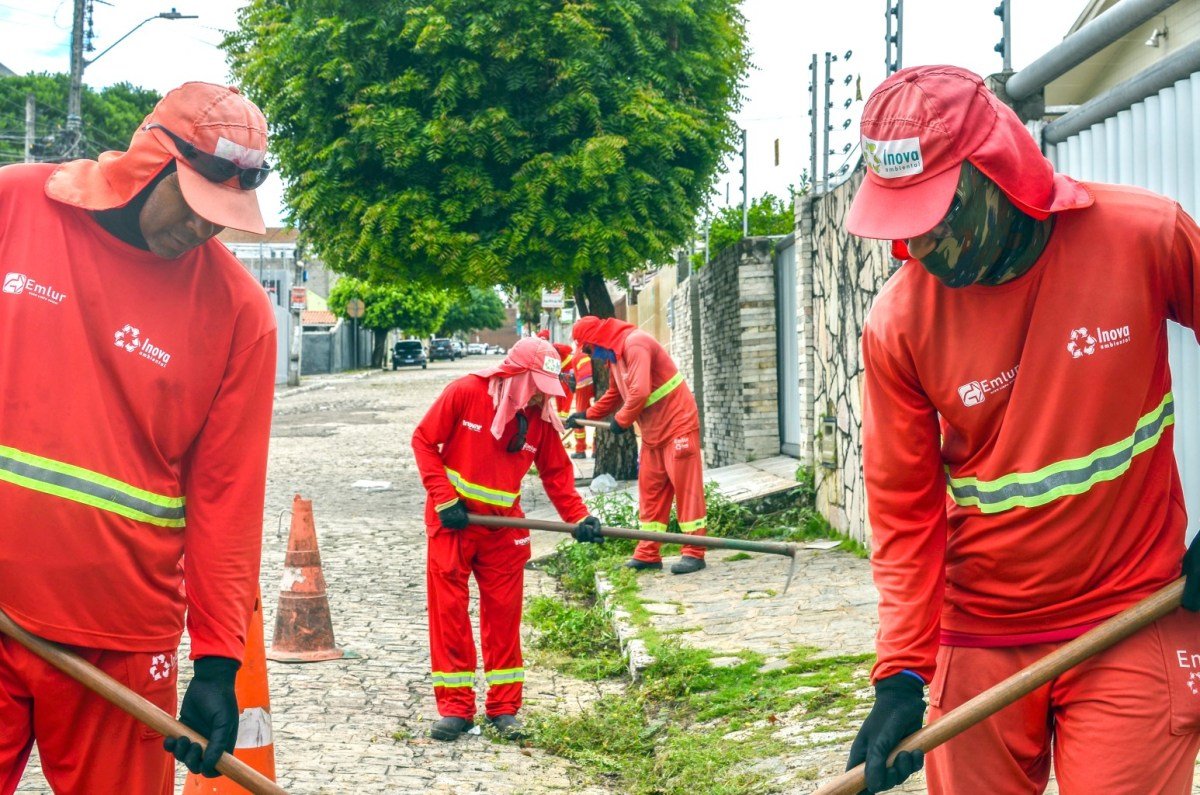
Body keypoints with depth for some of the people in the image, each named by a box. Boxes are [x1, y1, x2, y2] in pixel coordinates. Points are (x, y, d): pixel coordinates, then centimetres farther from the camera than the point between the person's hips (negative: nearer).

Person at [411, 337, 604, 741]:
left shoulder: (541, 418, -1)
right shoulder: (465, 393, -12)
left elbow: (556, 473, 7)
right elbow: (424, 440, -6)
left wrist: (578, 517, -8)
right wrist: (444, 498, -13)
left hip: (503, 528, 3)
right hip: (452, 521, -3)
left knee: (503, 613, 3)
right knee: (448, 611, -1)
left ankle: (504, 707, 13)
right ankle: (455, 708, 7)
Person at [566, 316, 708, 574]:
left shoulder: (635, 344, -19)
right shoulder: (614, 355, 12)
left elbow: (639, 392, -28)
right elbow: (614, 395, 24)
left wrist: (621, 420, -14)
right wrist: (586, 415, 16)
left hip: (677, 424, -10)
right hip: (653, 431, 10)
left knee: (685, 486, -6)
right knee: (650, 490, 8)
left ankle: (694, 553, -4)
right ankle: (648, 554, 11)